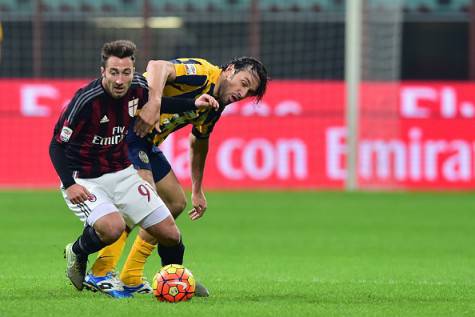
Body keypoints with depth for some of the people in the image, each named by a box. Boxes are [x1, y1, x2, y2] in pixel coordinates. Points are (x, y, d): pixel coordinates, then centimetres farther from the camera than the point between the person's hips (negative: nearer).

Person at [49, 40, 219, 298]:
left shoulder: (137, 87, -9)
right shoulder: (87, 100, -27)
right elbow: (57, 144, -20)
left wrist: (193, 104, 6)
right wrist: (69, 185, -32)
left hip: (122, 174, 6)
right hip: (84, 181, -6)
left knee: (170, 235, 2)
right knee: (113, 227, -33)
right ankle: (77, 254, 0)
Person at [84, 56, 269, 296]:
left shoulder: (214, 107, 11)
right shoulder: (203, 73, -18)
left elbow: (198, 143, 28)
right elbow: (157, 67, -36)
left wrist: (197, 191, 31)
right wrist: (154, 103, -51)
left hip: (146, 142, 10)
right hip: (125, 125, -10)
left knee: (176, 203, 12)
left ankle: (131, 278, 14)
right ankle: (101, 271, -21)